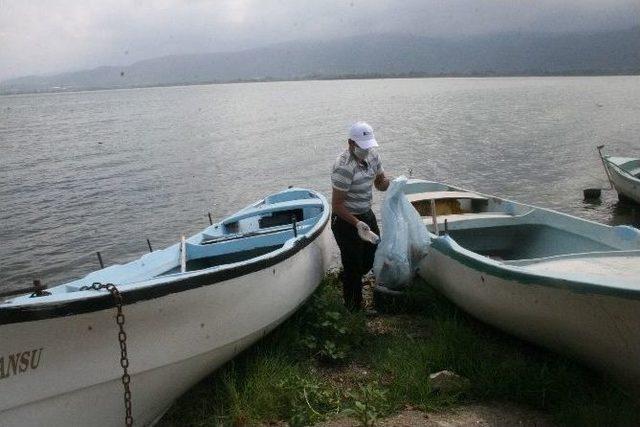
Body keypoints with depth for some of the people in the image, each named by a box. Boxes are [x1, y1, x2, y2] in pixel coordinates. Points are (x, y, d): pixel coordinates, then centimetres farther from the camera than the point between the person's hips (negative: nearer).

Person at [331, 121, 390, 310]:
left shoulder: (371, 155, -3)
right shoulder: (344, 167, -29)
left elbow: (381, 181, 11)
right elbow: (337, 205, -26)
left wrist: (386, 183, -14)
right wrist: (357, 224, -35)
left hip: (366, 215, 8)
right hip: (346, 221, -8)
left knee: (374, 255, 23)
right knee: (353, 265, 5)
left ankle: (346, 278, 51)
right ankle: (355, 307, 25)